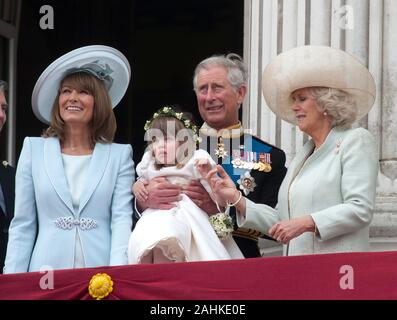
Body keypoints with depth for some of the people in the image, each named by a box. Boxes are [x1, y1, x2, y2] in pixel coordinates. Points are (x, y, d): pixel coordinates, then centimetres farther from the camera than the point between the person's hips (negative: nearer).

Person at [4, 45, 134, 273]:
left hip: (101, 274, -1)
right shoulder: (34, 149, 9)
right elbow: (22, 225, 7)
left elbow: (122, 220, -1)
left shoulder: (120, 155, 7)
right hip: (47, 271, 1)